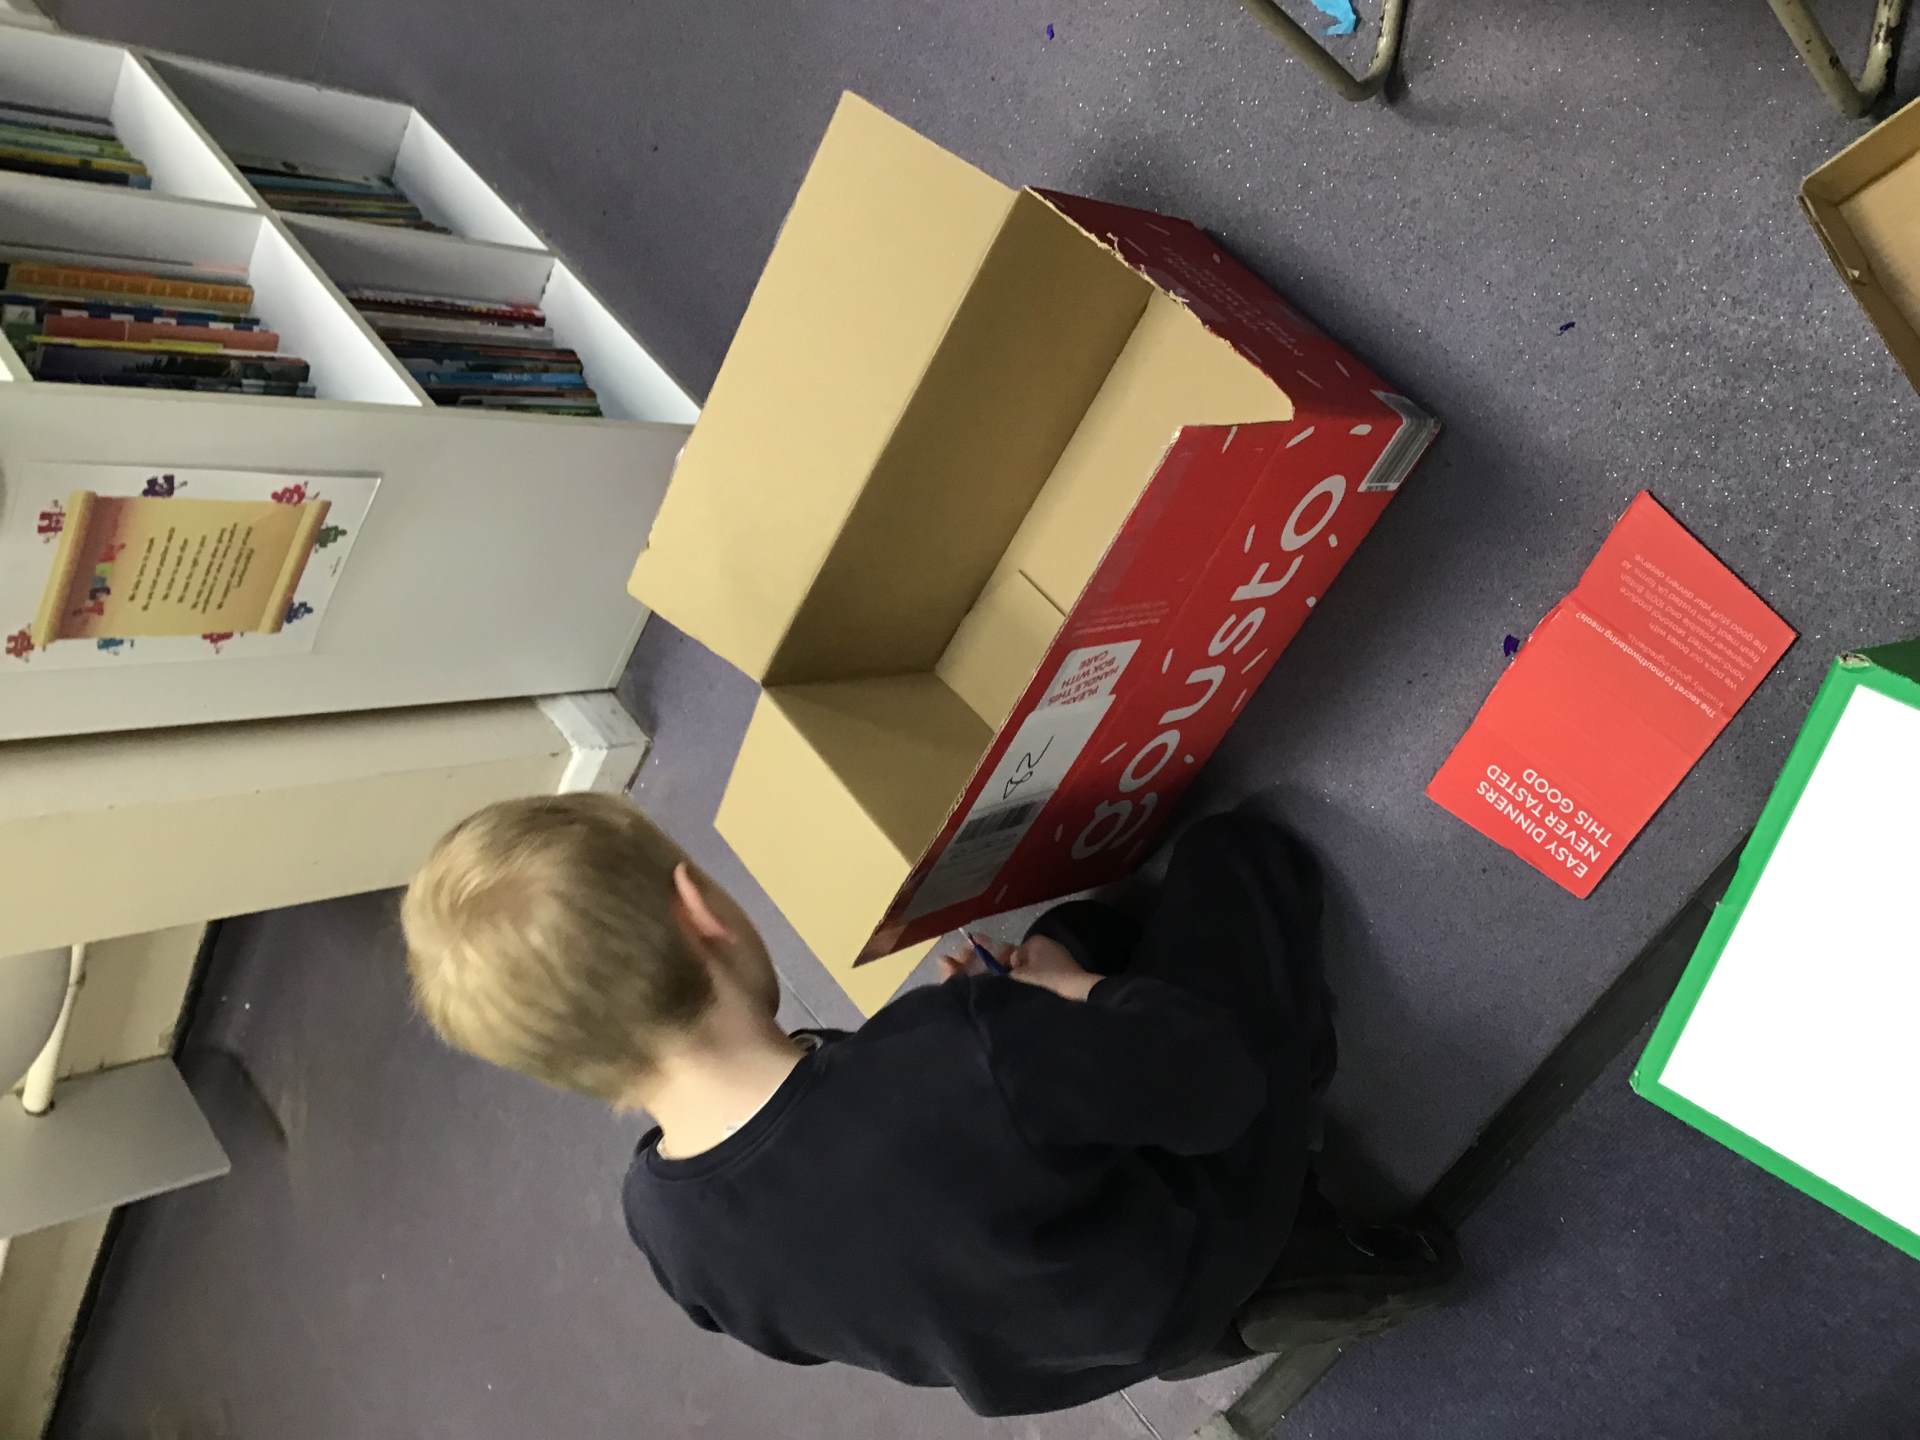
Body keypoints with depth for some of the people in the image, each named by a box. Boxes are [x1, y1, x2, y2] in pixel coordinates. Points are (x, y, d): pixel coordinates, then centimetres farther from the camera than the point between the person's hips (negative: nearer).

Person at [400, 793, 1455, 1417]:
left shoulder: (662, 1221, -20)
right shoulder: (961, 1057, -42)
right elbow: (1215, 1082, -27)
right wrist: (1080, 993, -9)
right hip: (1183, 1279, -4)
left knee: (1075, 933, 22)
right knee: (1235, 852, 7)